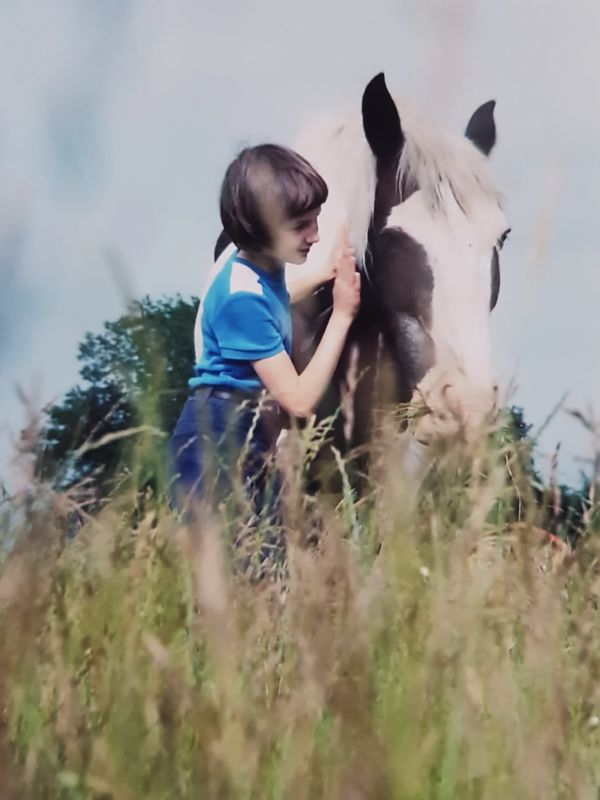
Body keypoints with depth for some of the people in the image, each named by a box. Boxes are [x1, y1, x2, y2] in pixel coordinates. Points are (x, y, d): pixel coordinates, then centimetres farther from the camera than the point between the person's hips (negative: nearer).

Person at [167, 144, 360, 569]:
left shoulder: (264, 267, 3)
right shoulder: (243, 298, -24)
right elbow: (299, 400, -21)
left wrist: (326, 273, 20)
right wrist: (342, 315, -18)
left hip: (253, 442, 10)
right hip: (218, 448, -10)